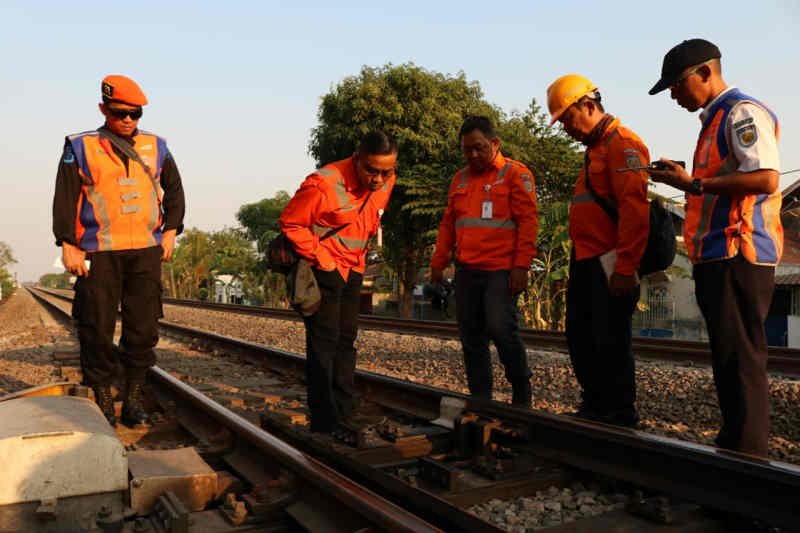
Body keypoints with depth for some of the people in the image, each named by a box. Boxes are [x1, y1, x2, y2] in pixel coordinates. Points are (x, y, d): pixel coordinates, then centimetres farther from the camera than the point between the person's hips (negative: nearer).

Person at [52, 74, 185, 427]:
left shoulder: (156, 147, 12)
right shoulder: (81, 147, 5)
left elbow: (174, 191, 19)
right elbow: (65, 198, 1)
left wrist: (170, 231, 7)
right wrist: (68, 245, -7)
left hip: (146, 252, 2)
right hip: (99, 253, -2)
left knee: (143, 326, 3)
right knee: (97, 328, 1)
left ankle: (134, 398, 14)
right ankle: (102, 400, 13)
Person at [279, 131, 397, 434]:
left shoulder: (386, 182, -2)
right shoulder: (324, 184, -26)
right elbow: (290, 223, -17)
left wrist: (358, 257, 11)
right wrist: (320, 258, -18)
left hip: (353, 271, 8)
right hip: (323, 270, -7)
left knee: (346, 339, 15)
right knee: (323, 343, -5)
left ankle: (345, 412, 28)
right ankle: (324, 422, 3)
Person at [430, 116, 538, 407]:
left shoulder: (515, 173, 1)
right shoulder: (460, 179, 19)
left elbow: (528, 222, -6)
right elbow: (448, 224, 22)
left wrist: (521, 265, -14)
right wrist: (438, 263, 15)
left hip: (501, 271, -6)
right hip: (466, 270, 6)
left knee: (501, 329, -13)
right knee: (471, 336, 6)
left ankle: (522, 395, 8)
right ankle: (480, 398, 17)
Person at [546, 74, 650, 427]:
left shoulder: (622, 143, -9)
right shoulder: (594, 148, 22)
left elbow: (634, 209, -19)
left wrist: (625, 267, -23)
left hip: (610, 265, -10)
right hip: (586, 264, 10)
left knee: (611, 343, -3)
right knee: (580, 339, 14)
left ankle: (621, 417, 11)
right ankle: (595, 409, 27)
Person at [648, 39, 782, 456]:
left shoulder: (743, 112, -7)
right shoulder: (716, 121, 24)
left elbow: (765, 178, -20)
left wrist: (693, 184, -16)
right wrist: (687, 182, 16)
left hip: (737, 258, -10)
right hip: (718, 257, 10)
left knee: (740, 359, -8)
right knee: (729, 359, 13)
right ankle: (732, 445, 23)